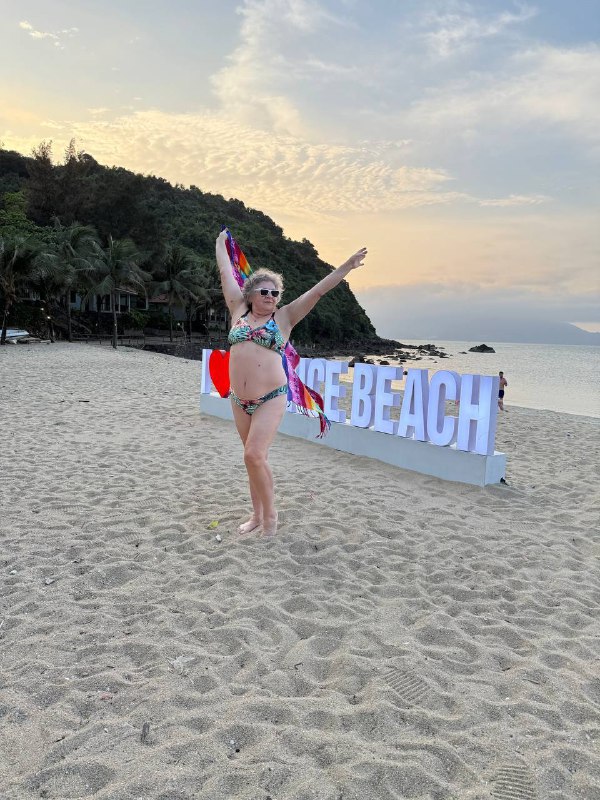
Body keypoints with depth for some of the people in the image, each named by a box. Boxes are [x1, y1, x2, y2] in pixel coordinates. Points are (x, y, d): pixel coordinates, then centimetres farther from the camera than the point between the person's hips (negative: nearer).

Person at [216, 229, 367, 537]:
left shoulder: (283, 317, 3)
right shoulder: (239, 311, 10)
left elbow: (318, 291, 0)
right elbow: (226, 274, 20)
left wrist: (346, 267, -2)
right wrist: (221, 244, 29)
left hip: (270, 399, -4)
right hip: (239, 400, 4)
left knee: (254, 455, -14)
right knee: (254, 458, 12)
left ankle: (270, 513, 6)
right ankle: (257, 514, 25)